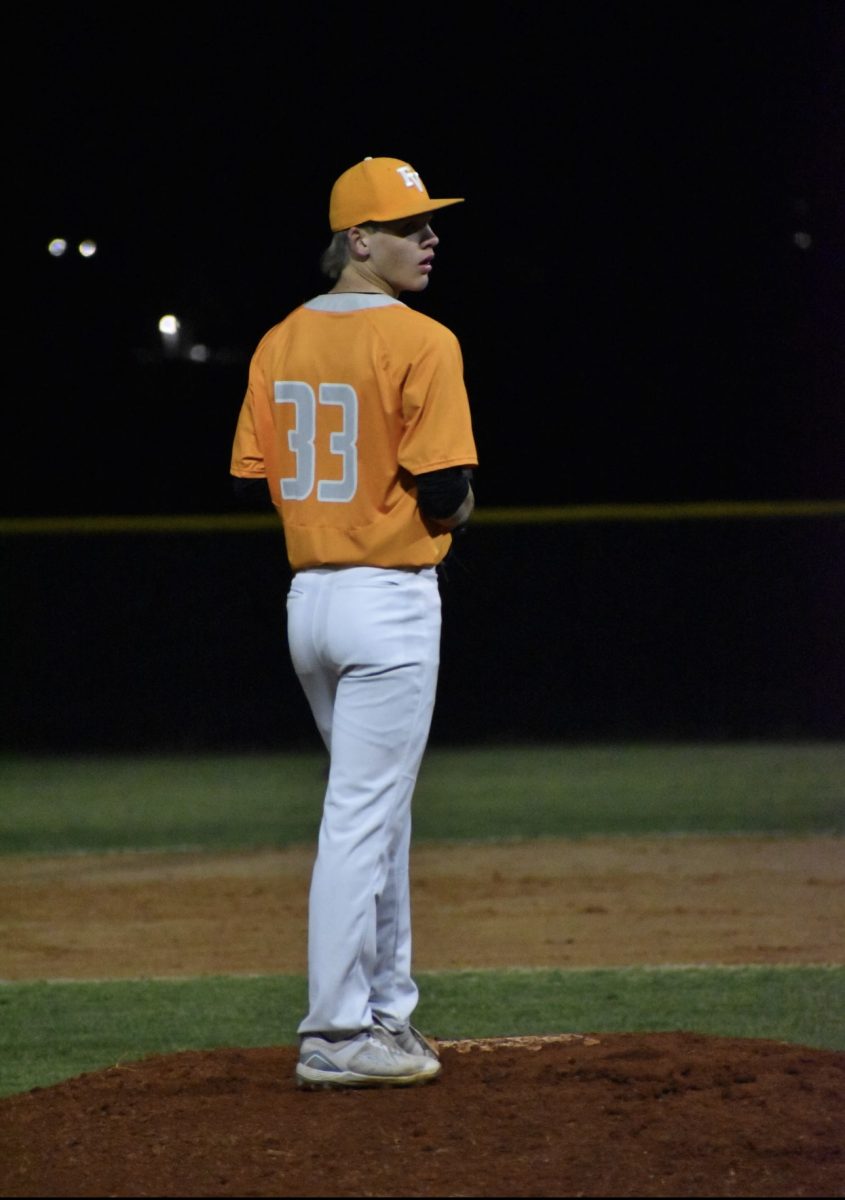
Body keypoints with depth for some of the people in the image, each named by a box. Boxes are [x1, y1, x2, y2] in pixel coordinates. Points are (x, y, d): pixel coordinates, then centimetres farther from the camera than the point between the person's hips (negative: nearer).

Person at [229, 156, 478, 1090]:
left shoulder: (280, 344, 8)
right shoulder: (422, 344, -14)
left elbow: (251, 478, 8)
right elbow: (445, 489, -18)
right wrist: (455, 508, 4)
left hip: (308, 593, 8)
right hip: (390, 594, -8)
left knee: (380, 810, 19)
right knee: (364, 816, -5)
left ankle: (385, 1013, 25)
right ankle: (335, 1038, -3)